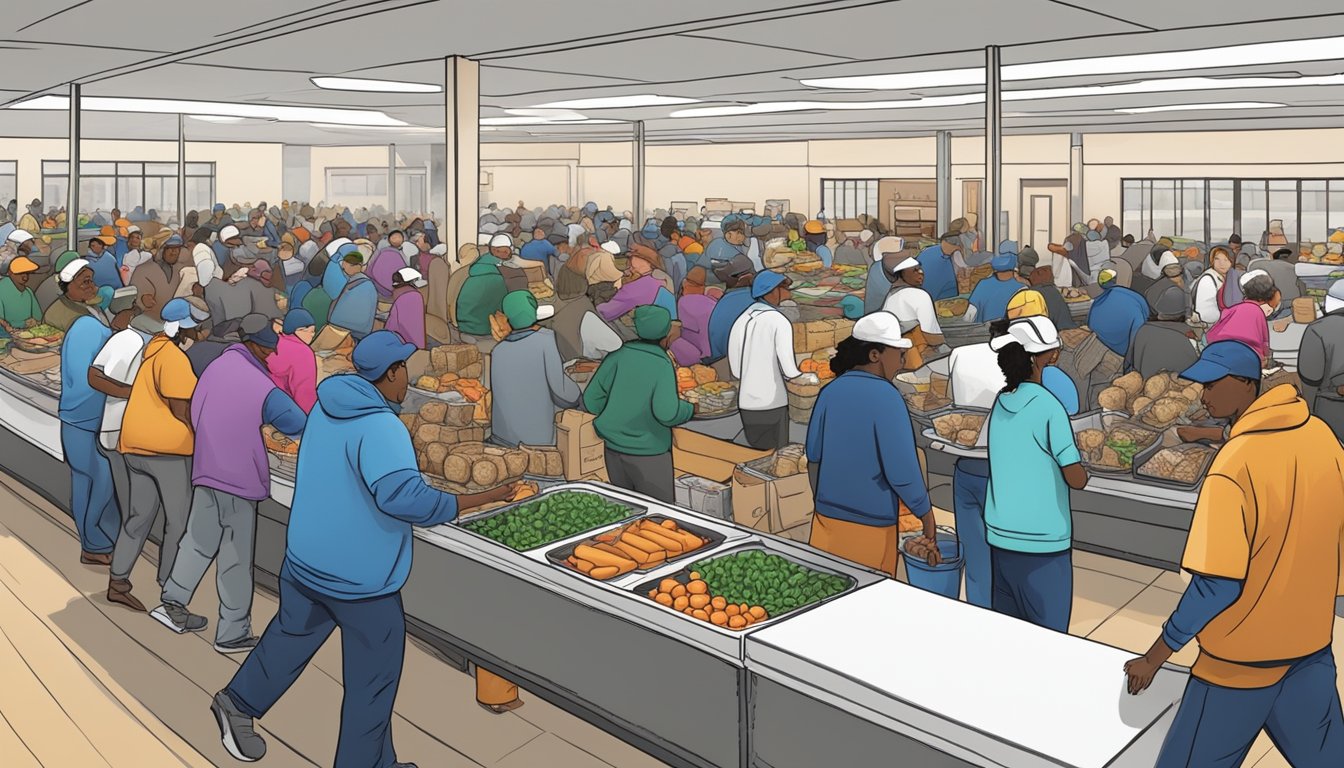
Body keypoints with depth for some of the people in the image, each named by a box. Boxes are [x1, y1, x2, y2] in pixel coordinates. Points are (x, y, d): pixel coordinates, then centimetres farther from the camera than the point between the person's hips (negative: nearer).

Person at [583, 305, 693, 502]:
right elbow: (666, 413, -26)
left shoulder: (617, 358, -4)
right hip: (648, 454, -5)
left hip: (614, 449, 5)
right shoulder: (662, 366, -16)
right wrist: (690, 410, -7)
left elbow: (591, 401, -1)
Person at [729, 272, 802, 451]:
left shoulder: (740, 322, 8)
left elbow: (735, 370, 10)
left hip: (746, 403, 6)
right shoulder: (779, 321, -10)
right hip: (772, 403, -6)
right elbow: (789, 370, -14)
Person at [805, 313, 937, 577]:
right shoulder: (886, 397, -17)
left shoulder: (831, 391, 0)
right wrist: (927, 514, -3)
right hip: (870, 528, -5)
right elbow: (902, 471, -18)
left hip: (827, 519, 5)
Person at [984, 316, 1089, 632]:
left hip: (1000, 536, 6)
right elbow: (1077, 479, -14)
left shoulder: (1001, 402, 4)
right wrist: (1080, 466, 6)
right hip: (1043, 542, -6)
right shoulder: (1048, 406, -15)